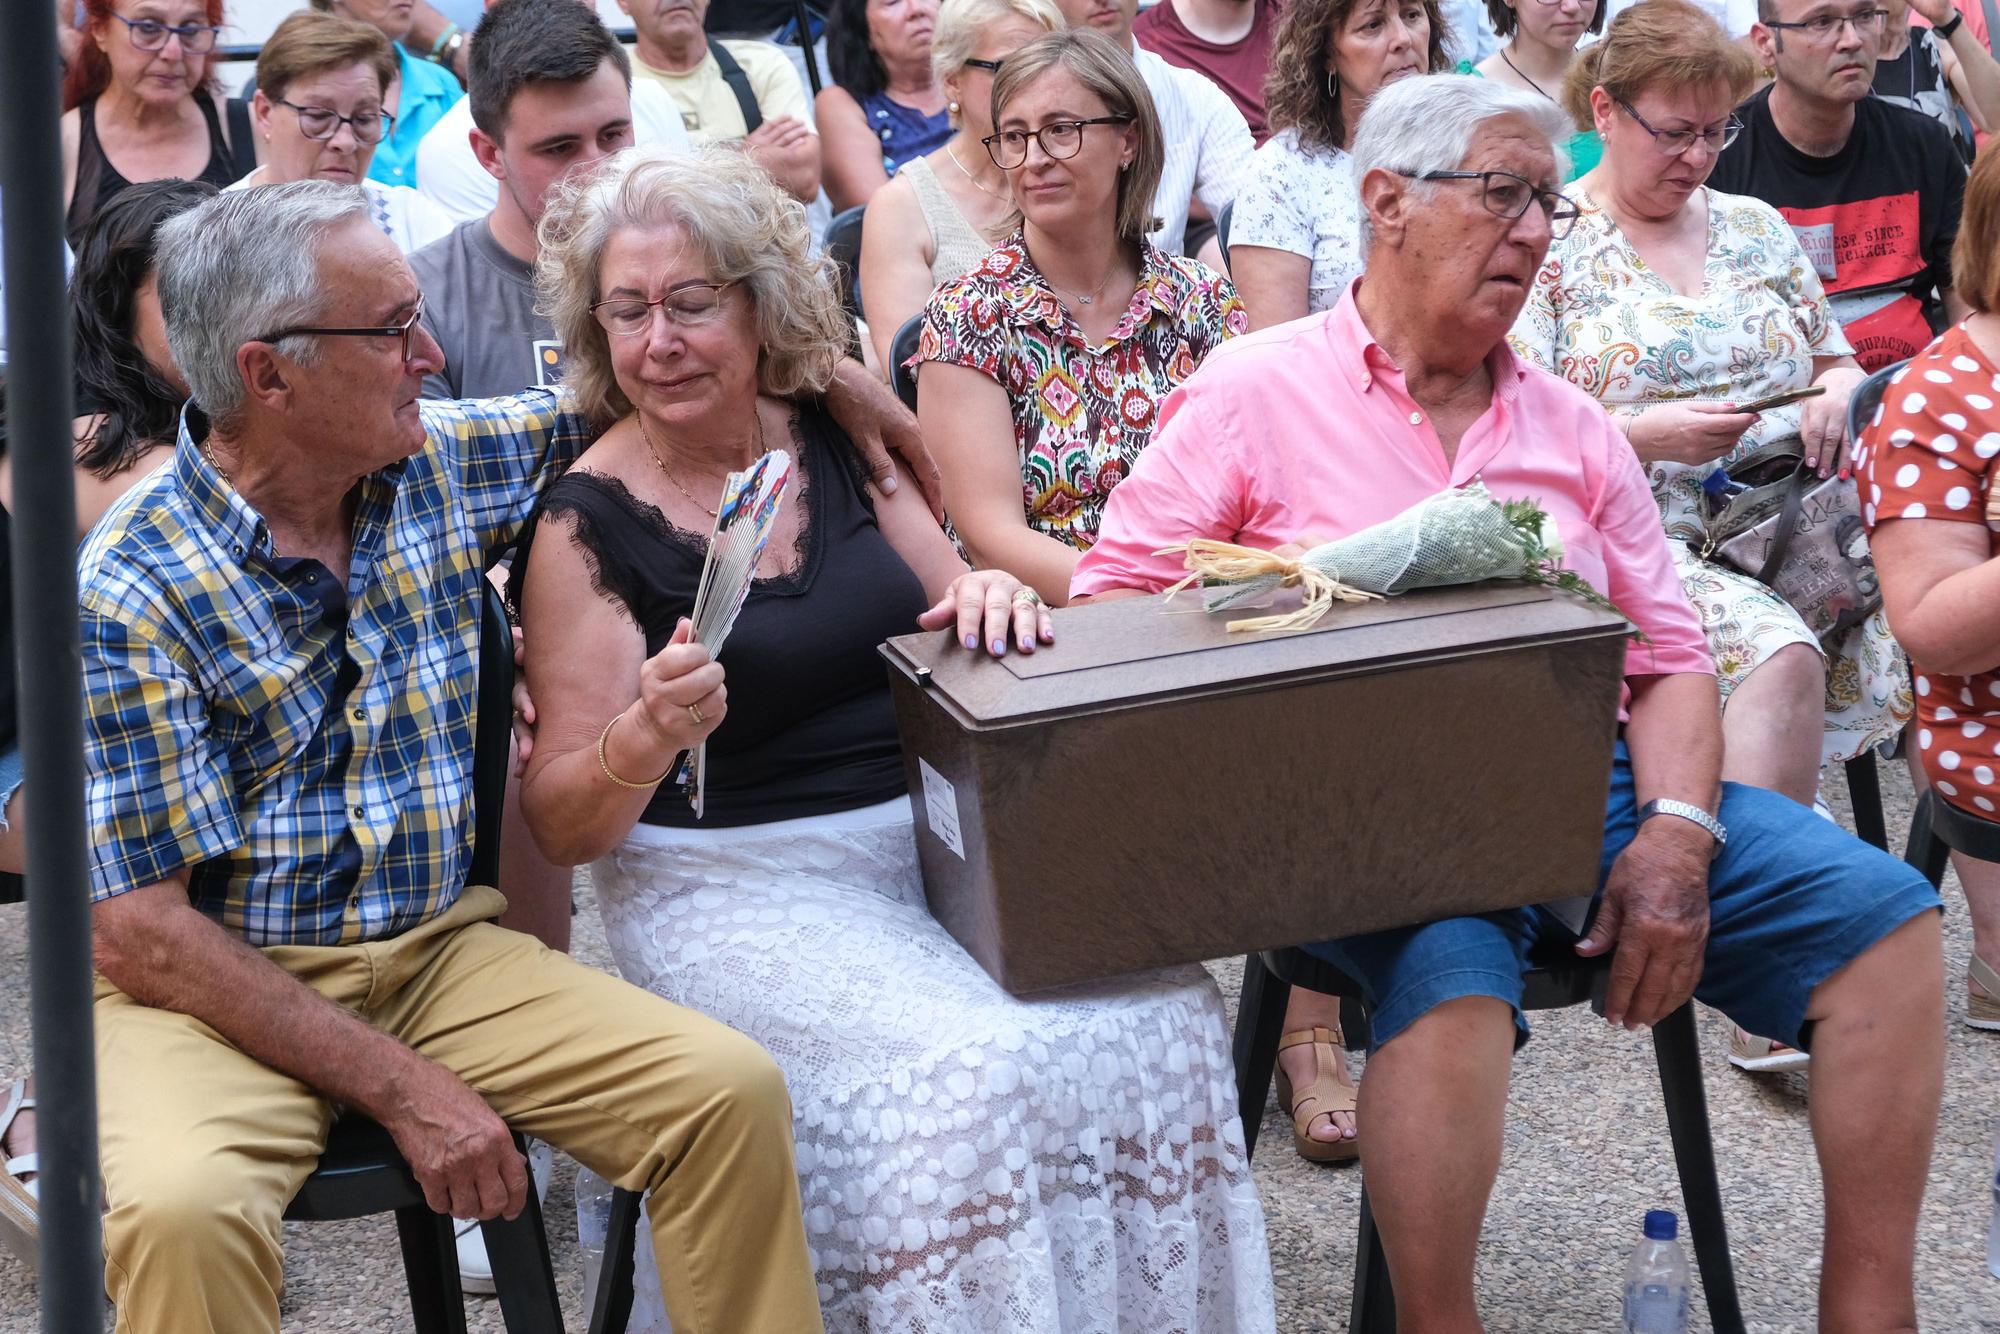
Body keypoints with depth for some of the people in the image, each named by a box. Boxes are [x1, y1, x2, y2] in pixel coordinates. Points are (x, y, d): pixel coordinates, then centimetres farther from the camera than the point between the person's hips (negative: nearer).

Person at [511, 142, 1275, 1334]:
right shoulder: (589, 521, -6)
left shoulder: (831, 435, 7)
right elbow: (564, 824, -7)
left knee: (1162, 1013, -18)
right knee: (966, 1068, -30)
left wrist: (992, 595, -9)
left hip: (925, 834, 5)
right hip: (736, 888, -5)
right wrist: (648, 736, -29)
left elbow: (949, 622, 14)